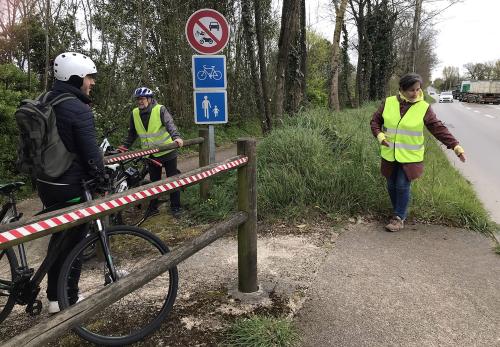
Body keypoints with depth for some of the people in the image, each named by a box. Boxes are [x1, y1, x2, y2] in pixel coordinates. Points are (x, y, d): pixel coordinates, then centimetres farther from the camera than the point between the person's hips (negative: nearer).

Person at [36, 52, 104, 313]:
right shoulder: (79, 109, -19)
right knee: (73, 240, 6)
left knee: (60, 236, 20)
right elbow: (91, 152, -20)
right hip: (70, 187, -8)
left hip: (45, 182, 8)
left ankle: (54, 296, 32)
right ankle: (69, 300, 19)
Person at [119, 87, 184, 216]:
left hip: (167, 152, -4)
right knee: (154, 181, 13)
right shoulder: (135, 113, 1)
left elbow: (170, 124, -27)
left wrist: (176, 137, -44)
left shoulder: (160, 110, -13)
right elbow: (132, 133, 11)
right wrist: (124, 147, 6)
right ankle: (153, 207, 25)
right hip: (151, 154, 4)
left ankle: (175, 207, 16)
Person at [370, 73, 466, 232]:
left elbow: (439, 128, -7)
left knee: (403, 186, -5)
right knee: (392, 186, 11)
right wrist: (379, 135, -13)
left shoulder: (424, 107, -9)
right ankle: (400, 213, 31)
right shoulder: (388, 102, -4)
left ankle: (399, 218, 12)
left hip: (410, 157, -3)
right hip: (390, 155, 3)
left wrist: (456, 147, -13)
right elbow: (375, 121, 5)